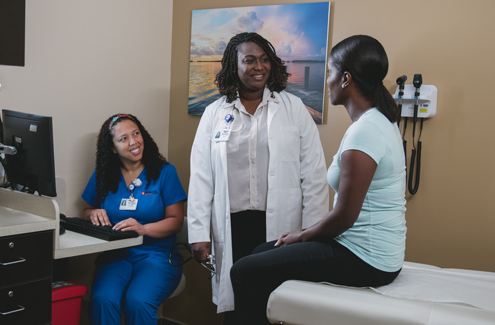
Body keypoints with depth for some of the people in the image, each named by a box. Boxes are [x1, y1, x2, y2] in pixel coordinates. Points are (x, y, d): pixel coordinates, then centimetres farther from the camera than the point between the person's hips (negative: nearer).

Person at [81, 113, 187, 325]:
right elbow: (86, 210, 20)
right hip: (115, 256, 2)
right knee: (102, 300, -29)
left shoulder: (164, 172, 1)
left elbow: (176, 220, -2)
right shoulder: (102, 176, 10)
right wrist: (94, 214, -6)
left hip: (157, 254, -2)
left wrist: (143, 229, -20)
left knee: (138, 302, -31)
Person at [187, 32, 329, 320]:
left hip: (281, 226, -1)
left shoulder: (294, 108, 4)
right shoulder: (214, 114, 9)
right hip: (232, 227, 1)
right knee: (236, 306, 5)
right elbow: (201, 179, 6)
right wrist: (199, 234, 1)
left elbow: (314, 175, 1)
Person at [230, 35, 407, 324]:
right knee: (262, 254, 18)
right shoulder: (382, 121, 9)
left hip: (364, 258, -10)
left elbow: (344, 216, -22)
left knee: (244, 272, -7)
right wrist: (307, 234, 11)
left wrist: (303, 236, -4)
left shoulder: (363, 132, -22)